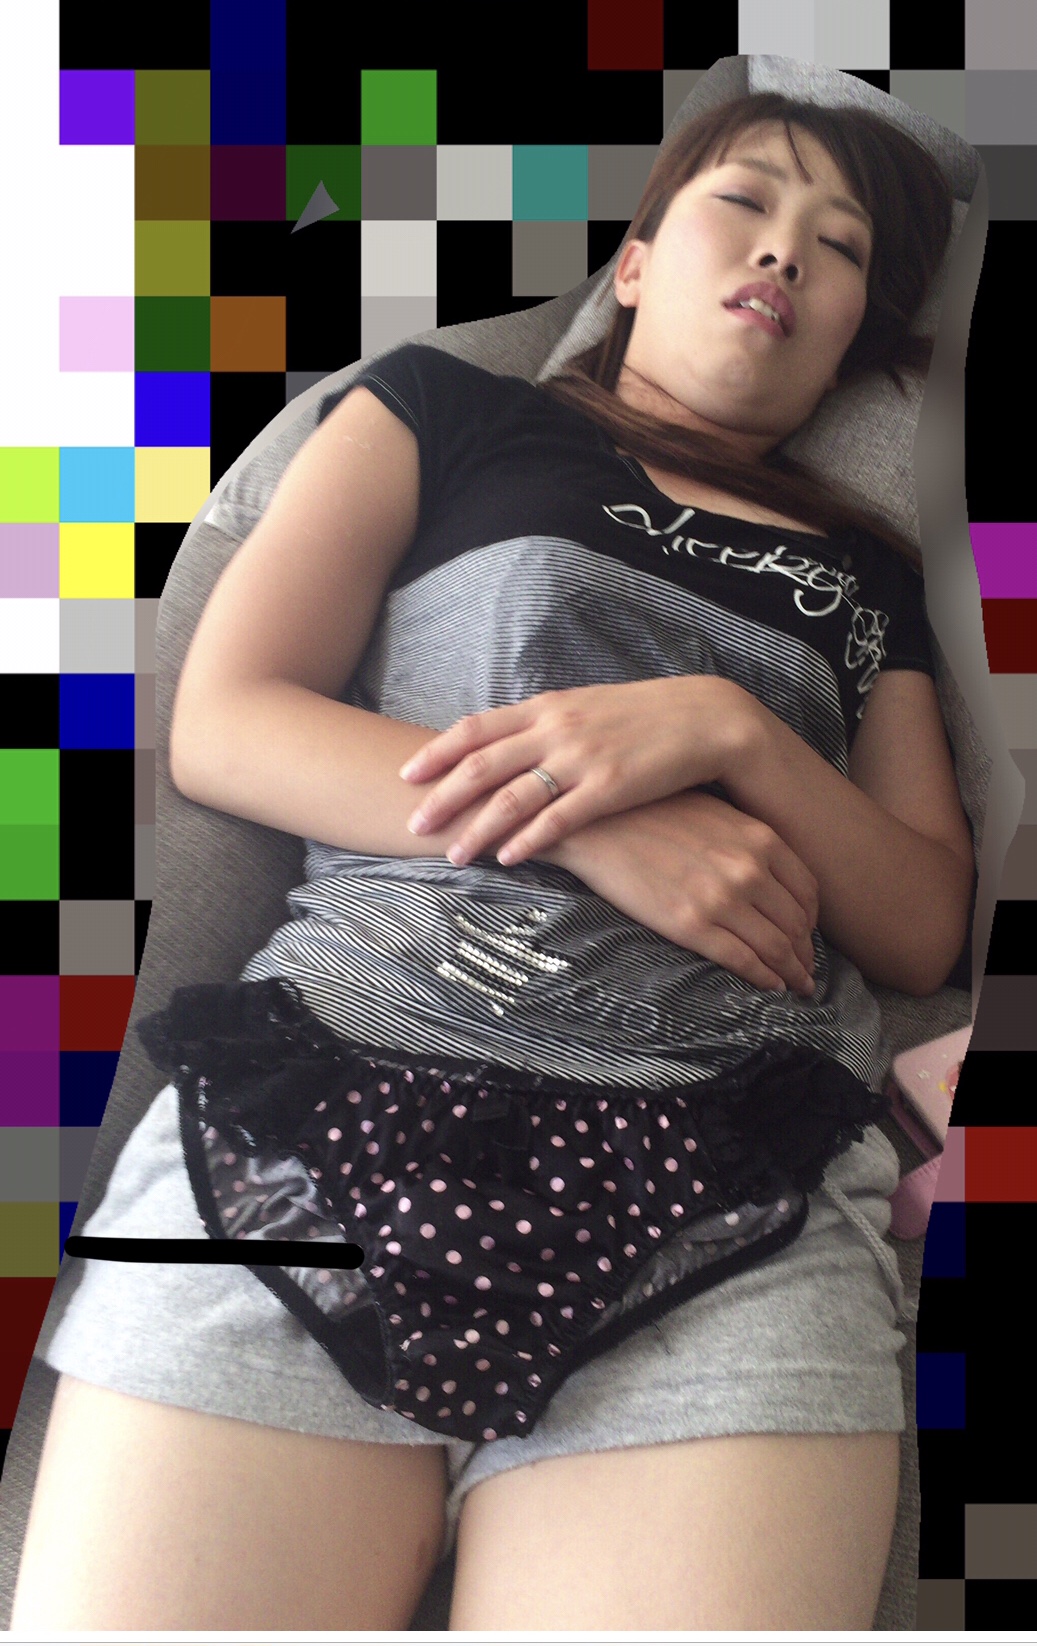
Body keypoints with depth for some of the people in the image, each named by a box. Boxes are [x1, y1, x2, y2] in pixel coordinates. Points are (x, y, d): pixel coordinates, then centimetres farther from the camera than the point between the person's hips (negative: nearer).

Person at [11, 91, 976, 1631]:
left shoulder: (863, 577, 26)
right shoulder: (449, 410, 19)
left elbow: (927, 929, 17)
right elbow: (222, 724, 7)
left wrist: (723, 726, -2)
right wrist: (608, 831, -6)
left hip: (736, 1203, 2)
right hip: (334, 1098, -1)